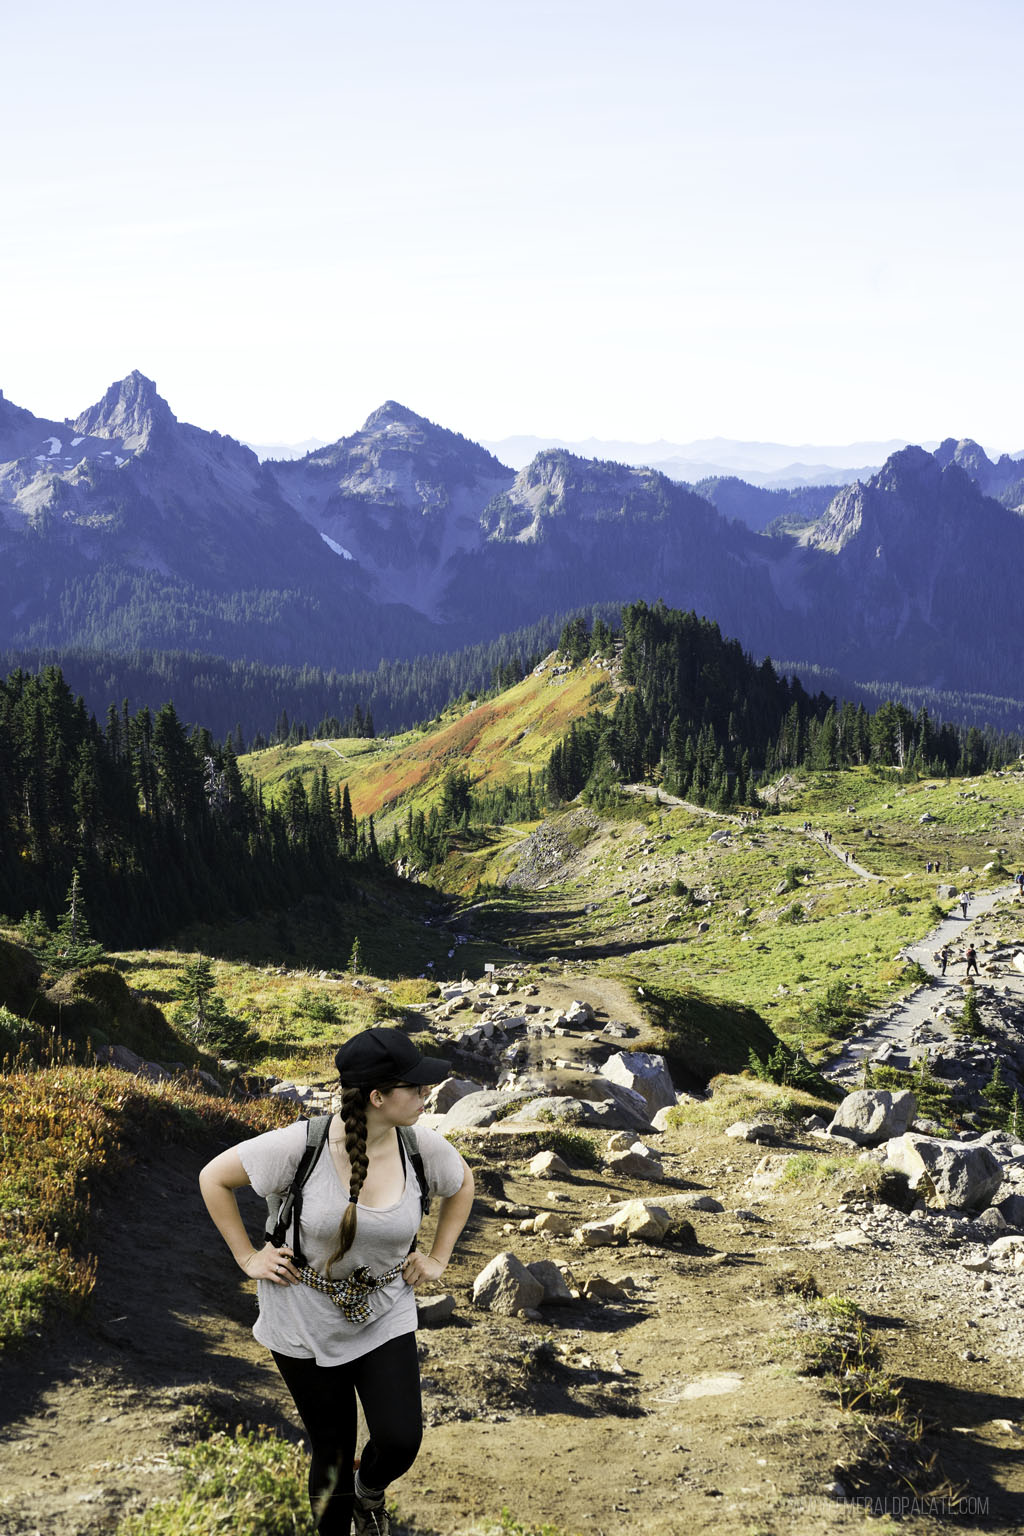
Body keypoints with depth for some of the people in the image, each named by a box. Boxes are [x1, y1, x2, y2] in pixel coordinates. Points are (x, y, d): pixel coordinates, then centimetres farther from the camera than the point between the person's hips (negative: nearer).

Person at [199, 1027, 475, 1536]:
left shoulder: (423, 1147, -14)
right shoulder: (301, 1144, -24)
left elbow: (461, 1185, 10)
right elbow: (214, 1178, -11)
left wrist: (438, 1257, 6)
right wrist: (247, 1257, -9)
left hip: (385, 1319, 2)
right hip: (306, 1322, -2)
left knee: (400, 1441, -9)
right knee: (332, 1451, 9)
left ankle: (369, 1493, 28)